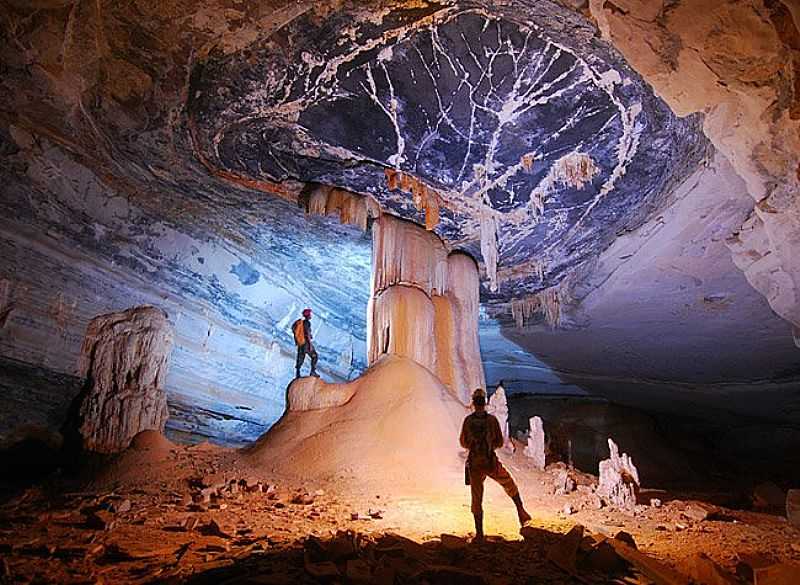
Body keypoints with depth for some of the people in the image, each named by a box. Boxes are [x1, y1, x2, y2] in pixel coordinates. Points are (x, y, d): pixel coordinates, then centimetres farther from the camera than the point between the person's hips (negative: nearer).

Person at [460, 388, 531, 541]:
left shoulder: (468, 421, -6)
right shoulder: (492, 419, -9)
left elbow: (463, 443, 4)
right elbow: (500, 443, -1)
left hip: (474, 464, 1)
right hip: (491, 463, -1)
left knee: (477, 499, 13)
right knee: (510, 485, 27)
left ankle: (479, 533, 17)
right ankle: (521, 511, 23)